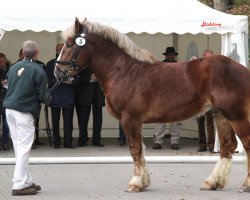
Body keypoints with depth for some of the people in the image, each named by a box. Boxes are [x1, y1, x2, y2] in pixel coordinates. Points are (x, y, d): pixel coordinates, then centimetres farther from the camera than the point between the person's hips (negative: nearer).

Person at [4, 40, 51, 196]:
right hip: (24, 112, -7)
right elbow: (44, 96, -9)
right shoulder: (38, 71, -9)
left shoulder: (13, 68, 10)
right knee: (24, 148, -3)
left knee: (19, 146, 12)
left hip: (9, 109, 7)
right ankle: (19, 185, -4)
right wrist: (48, 99, 14)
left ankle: (27, 181, 19)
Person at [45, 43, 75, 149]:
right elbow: (47, 79, 0)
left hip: (68, 96, 1)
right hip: (55, 96, -1)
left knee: (68, 120, -4)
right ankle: (56, 142, 8)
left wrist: (71, 81, -8)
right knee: (55, 120, 1)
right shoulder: (51, 64, 9)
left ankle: (68, 142, 0)